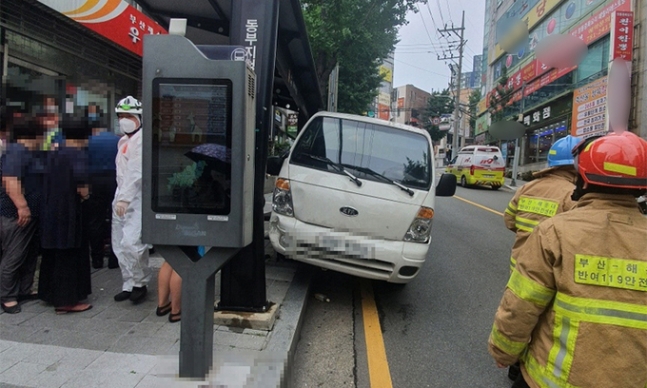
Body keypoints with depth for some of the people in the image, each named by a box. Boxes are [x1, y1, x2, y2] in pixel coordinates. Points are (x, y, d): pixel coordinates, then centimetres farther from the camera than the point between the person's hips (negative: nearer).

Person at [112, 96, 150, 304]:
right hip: (121, 197, 9)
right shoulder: (123, 140, 18)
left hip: (137, 199, -9)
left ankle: (140, 283, 5)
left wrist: (125, 198, -25)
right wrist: (119, 197, 12)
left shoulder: (143, 139, -11)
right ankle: (129, 284, 23)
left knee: (131, 243, -16)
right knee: (119, 245, 11)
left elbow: (136, 171, -20)